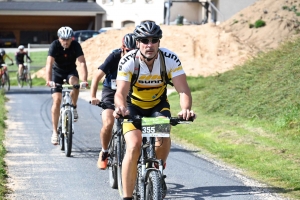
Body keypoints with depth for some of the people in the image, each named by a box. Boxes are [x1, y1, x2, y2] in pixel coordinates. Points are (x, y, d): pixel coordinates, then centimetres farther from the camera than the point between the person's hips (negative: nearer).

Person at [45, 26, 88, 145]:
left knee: (74, 82, -35)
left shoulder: (75, 46, -23)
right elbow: (49, 64, -34)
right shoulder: (54, 45, -24)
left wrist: (84, 80, -45)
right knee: (57, 100, -12)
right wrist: (48, 80, -49)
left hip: (71, 71, 0)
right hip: (57, 72, 0)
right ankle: (55, 132, -5)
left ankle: (74, 107, -9)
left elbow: (82, 63, -31)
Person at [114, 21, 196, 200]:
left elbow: (183, 90, -27)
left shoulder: (170, 59, -22)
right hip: (134, 106, -1)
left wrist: (186, 109, -48)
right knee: (134, 146, -23)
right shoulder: (128, 61, -25)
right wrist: (121, 107, -55)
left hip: (158, 105, 1)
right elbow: (121, 92, -32)